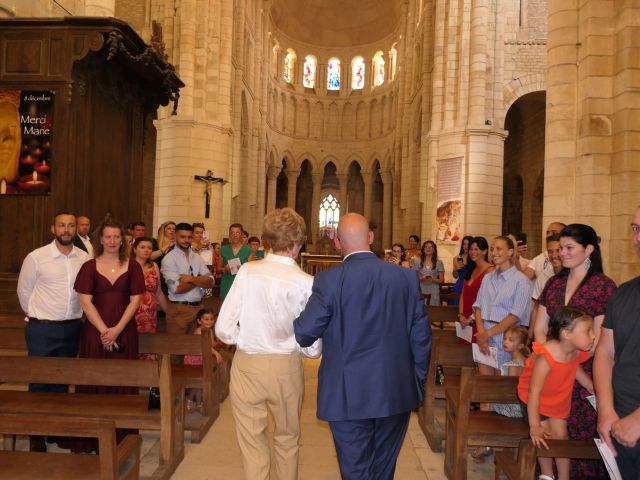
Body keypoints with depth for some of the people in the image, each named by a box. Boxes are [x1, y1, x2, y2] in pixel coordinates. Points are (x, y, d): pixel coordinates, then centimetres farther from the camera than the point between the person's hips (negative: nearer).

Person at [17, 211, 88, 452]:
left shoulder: (84, 258, 0)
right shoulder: (36, 257, -8)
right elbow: (24, 290, 3)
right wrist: (36, 315, 9)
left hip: (72, 328, 3)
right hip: (42, 329, -3)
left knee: (63, 381, 14)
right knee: (39, 381, 6)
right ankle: (36, 435, 19)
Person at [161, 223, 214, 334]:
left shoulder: (197, 258, 10)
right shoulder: (169, 259, -6)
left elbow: (210, 282, 0)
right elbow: (177, 288, -16)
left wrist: (191, 279, -15)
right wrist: (199, 279, -4)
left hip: (198, 307, 5)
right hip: (178, 309, -5)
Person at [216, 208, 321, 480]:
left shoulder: (247, 271, -10)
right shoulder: (306, 283, -13)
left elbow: (224, 330, -10)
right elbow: (313, 348, -9)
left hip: (247, 365, 0)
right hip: (287, 367, 0)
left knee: (252, 442, 14)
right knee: (287, 438, 24)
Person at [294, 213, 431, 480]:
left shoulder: (328, 281, -15)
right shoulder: (406, 277, -5)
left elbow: (305, 332, -15)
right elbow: (420, 335, -1)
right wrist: (418, 380, 12)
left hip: (348, 395, -3)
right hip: (396, 393, 4)